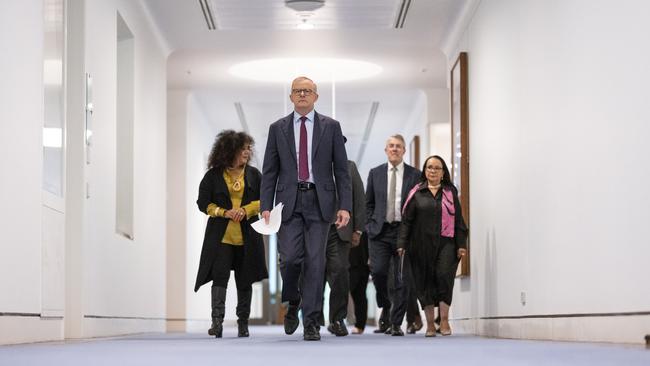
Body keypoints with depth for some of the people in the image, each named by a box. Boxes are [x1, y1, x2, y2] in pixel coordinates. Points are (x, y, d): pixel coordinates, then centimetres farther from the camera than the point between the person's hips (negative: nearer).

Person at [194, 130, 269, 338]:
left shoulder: (254, 174, 8)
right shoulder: (213, 175, 2)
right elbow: (203, 203, 2)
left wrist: (246, 210, -10)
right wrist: (224, 212, -12)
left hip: (247, 237, 2)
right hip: (220, 237, -2)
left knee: (244, 280, 7)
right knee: (220, 276, -13)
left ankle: (243, 323, 17)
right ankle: (217, 321, -16)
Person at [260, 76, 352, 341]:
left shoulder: (331, 127, 6)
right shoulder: (278, 128, 9)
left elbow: (341, 169, 4)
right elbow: (269, 171, 8)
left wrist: (345, 206, -4)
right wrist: (266, 206, -2)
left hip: (319, 200, 0)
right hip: (289, 200, 1)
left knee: (315, 260, -3)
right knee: (290, 257, -9)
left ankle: (311, 322, 3)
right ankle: (292, 302, 20)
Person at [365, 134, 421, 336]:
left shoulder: (414, 175, 4)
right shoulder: (375, 173, 10)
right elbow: (369, 203, 15)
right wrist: (372, 224, 5)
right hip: (380, 231, 1)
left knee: (402, 279, -3)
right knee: (378, 271, -13)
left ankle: (396, 323, 3)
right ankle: (385, 307, 14)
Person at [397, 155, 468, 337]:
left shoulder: (450, 192, 12)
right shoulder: (416, 193, 9)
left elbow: (458, 220, 9)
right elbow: (406, 220, 6)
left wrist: (461, 245, 2)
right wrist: (402, 244, -2)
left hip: (445, 242, -1)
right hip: (422, 244, 1)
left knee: (444, 276, -17)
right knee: (425, 281, 2)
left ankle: (444, 319, -9)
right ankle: (430, 323, 9)